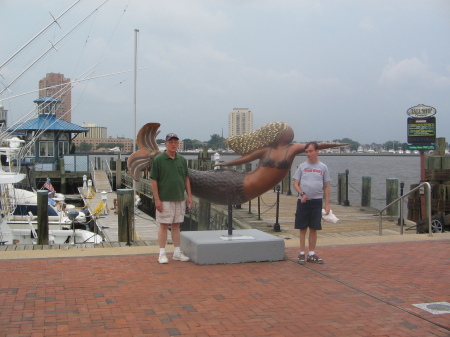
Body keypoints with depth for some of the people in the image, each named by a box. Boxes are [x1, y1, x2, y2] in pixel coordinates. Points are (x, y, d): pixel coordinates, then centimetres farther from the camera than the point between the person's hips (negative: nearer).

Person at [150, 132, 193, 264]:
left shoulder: (182, 159, 8)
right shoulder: (158, 159, -7)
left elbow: (186, 178, 13)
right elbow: (154, 180, -8)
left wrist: (189, 196, 8)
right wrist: (157, 200, -13)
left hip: (180, 199, 5)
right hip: (164, 200, -5)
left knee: (176, 225, 11)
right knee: (163, 225, 0)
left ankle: (177, 253, 18)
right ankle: (162, 254, 7)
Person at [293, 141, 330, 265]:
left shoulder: (323, 167, 5)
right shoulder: (302, 166, 5)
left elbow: (327, 186, 7)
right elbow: (295, 184, 5)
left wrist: (327, 204, 1)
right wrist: (302, 194, -14)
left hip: (317, 201, 0)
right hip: (303, 201, 0)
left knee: (313, 229, 6)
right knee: (303, 228, 3)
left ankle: (312, 254, 15)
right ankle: (302, 254, 12)